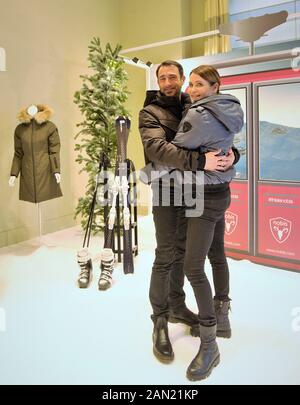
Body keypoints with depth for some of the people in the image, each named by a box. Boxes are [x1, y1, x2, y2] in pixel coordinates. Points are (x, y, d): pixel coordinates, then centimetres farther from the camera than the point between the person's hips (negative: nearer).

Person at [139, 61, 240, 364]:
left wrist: (232, 153, -17)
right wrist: (199, 161, -33)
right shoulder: (150, 113, -5)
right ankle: (160, 320, 10)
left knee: (181, 251, 14)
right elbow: (157, 148, -23)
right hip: (166, 191, -5)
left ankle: (176, 306, 29)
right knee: (165, 256, -3)